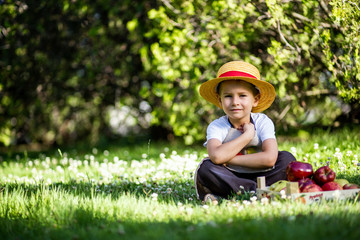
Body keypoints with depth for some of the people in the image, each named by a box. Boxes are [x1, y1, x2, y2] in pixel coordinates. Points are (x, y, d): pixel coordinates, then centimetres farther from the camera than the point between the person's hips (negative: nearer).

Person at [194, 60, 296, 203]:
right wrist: (247, 135, -20)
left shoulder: (263, 122, -7)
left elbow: (269, 158, -25)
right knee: (206, 168, -27)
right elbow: (216, 156, -31)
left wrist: (227, 159, -22)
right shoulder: (216, 127, -8)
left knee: (287, 159, -23)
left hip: (261, 177, 1)